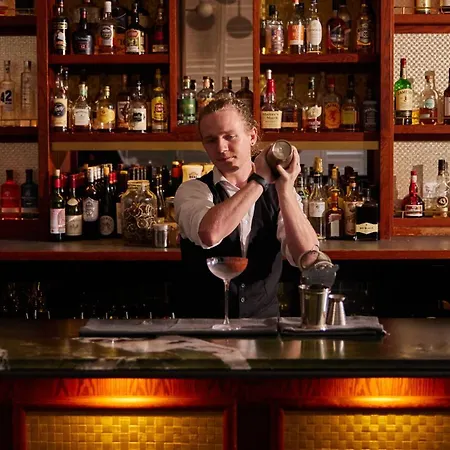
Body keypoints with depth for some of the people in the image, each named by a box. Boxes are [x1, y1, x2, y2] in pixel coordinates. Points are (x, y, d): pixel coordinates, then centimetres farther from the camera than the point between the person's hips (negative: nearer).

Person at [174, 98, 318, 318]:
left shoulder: (279, 193, 4)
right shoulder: (193, 191, -2)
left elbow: (307, 258, -10)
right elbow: (210, 234, -25)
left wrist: (285, 188, -18)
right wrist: (259, 180, -18)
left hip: (264, 323, 3)